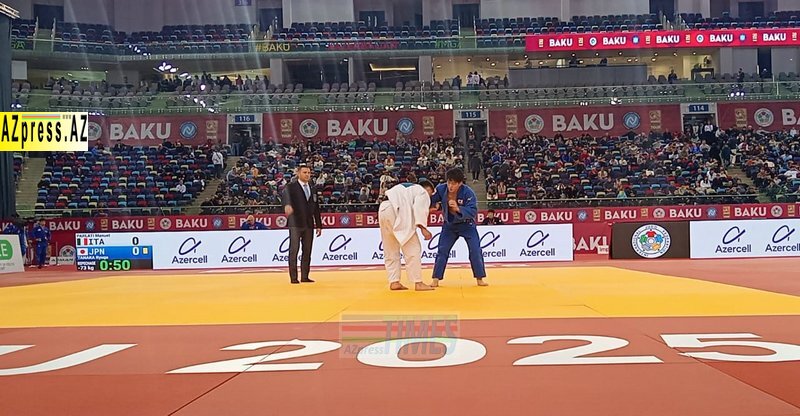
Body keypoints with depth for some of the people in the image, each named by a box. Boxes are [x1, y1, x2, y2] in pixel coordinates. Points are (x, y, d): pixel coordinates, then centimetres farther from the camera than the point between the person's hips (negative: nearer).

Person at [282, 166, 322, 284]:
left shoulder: (312, 189, 16)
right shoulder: (291, 187, -2)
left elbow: (316, 208, 17)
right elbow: (286, 195, -25)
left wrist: (318, 225, 14)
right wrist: (287, 205, -48)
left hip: (309, 224, 5)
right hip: (295, 224, -5)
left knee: (307, 251, 5)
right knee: (294, 250, -4)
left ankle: (304, 276, 10)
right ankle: (293, 277, 0)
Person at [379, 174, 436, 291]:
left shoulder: (405, 188, 35)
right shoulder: (423, 192, 12)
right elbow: (419, 209, -6)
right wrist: (423, 229, -11)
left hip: (383, 210, 8)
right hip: (397, 212, -8)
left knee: (391, 251, 14)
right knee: (412, 249, -2)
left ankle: (394, 282, 12)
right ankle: (418, 283, -3)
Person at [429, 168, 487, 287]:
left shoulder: (468, 192, -27)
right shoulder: (441, 189, -18)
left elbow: (473, 211, -32)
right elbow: (431, 201, -6)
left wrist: (458, 208, -46)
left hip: (466, 224, -2)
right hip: (449, 224, 2)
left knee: (475, 251, -6)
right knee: (442, 251, 0)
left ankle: (480, 279, 7)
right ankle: (436, 279, 8)